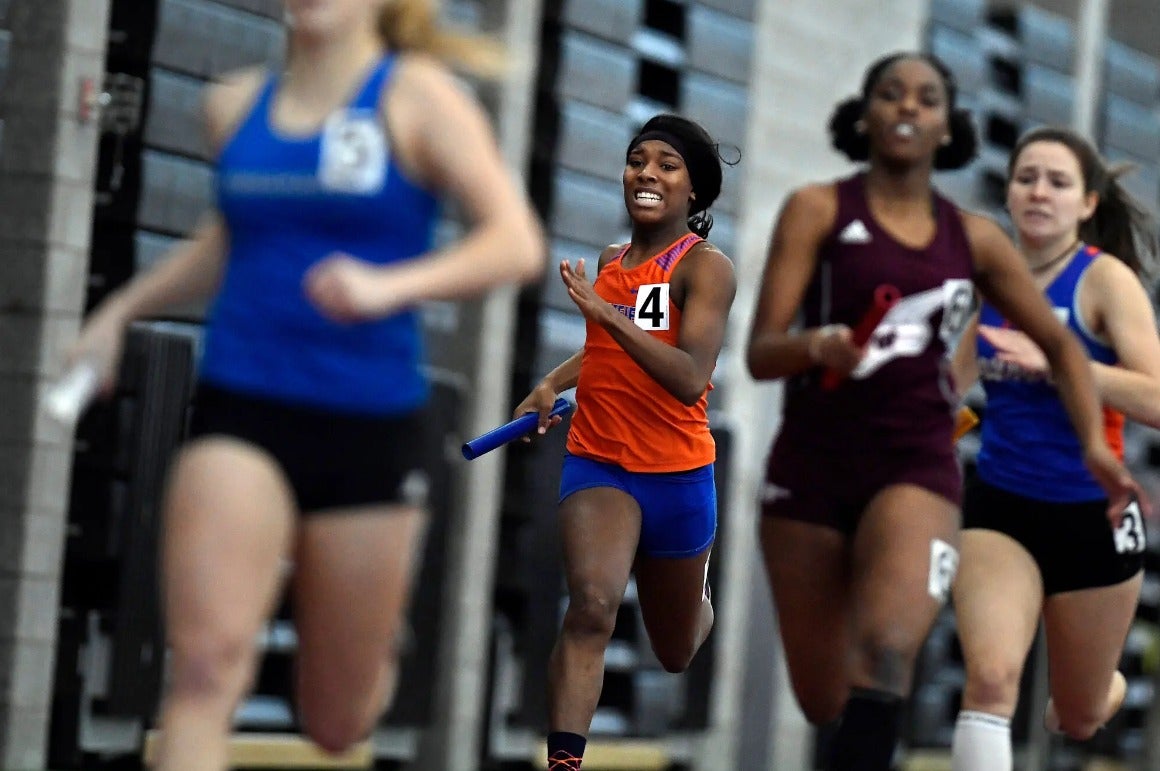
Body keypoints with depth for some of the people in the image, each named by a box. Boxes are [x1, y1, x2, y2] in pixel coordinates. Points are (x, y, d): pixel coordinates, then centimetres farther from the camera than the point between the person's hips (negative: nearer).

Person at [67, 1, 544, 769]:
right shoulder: (236, 104, 9)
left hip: (371, 426, -2)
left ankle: (381, 642, 49)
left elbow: (517, 243, -14)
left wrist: (389, 287, -29)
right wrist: (122, 310, 25)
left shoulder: (416, 96, -3)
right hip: (240, 416, 2)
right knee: (207, 661, -20)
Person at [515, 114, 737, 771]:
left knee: (676, 654, 18)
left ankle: (702, 595, 56)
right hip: (599, 464, 2)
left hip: (678, 474, -2)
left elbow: (690, 378, -25)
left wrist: (607, 312, -30)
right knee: (592, 604, -28)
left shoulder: (706, 267, -11)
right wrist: (554, 384, 9)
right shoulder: (611, 263, 7)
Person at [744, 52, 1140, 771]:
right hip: (812, 464, 0)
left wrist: (1095, 442, 2)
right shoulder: (819, 210, 0)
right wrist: (816, 345, -30)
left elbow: (1061, 343, 18)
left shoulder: (973, 238, 8)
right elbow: (761, 352, -7)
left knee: (883, 658, -25)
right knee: (825, 701, 6)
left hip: (917, 465, 1)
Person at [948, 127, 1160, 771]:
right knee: (990, 676, -26)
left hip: (1091, 517, -2)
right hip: (999, 508, 2)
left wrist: (1053, 360, -34)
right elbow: (952, 384, 18)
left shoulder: (1105, 278, -13)